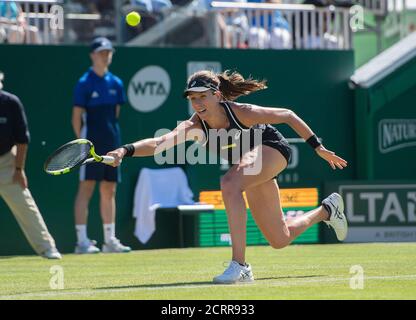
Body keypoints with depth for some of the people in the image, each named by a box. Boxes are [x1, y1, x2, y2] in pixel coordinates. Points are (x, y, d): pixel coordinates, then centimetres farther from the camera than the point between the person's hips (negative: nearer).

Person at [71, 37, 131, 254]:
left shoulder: (116, 83, 12)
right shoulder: (85, 83, -6)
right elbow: (76, 117, -6)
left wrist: (112, 135, 10)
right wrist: (83, 141, -8)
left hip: (112, 144, 7)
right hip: (91, 144, -6)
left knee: (109, 191, 10)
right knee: (86, 188, -7)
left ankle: (110, 240, 16)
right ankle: (82, 241, -8)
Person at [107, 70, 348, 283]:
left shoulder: (241, 112, -31)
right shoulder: (195, 127, -22)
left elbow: (288, 116, -18)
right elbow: (159, 143, -39)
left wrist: (318, 148, -13)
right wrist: (126, 150, -57)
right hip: (254, 172, 6)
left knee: (229, 183, -37)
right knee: (280, 240, 15)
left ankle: (240, 265, -38)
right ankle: (327, 209, 46)